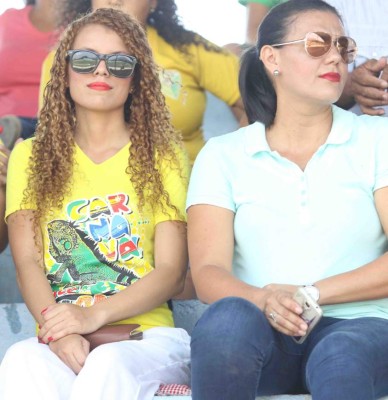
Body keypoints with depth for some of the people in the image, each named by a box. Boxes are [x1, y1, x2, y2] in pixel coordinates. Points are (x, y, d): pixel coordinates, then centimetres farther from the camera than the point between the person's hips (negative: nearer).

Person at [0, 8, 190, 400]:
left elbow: (171, 271, 3)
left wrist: (95, 314, -16)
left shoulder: (163, 157, 12)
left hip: (149, 337, -1)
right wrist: (57, 327, -18)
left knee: (109, 365, -38)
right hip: (60, 343, 1)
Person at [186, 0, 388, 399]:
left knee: (341, 359, -37)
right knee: (229, 318, -34)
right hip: (262, 336, 1)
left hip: (356, 324, -1)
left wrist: (312, 293, -13)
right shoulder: (222, 155, 11)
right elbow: (208, 272, -2)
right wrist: (264, 302, -24)